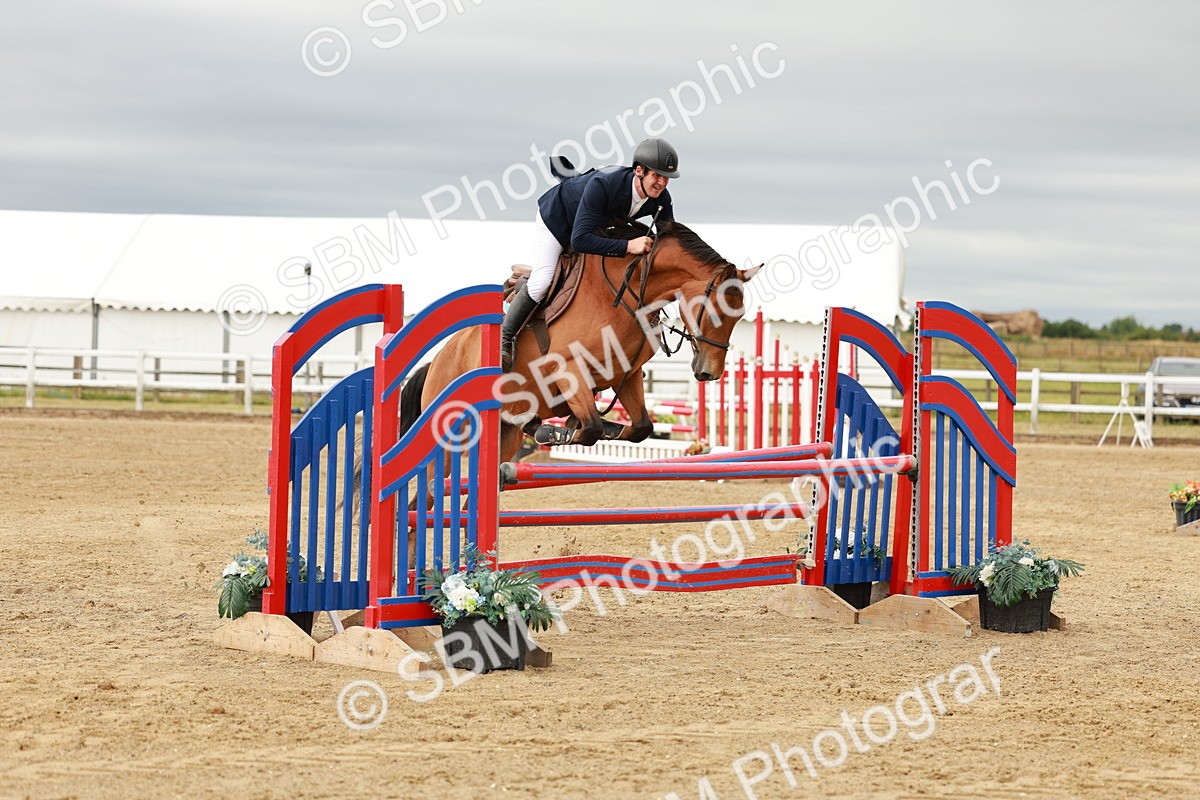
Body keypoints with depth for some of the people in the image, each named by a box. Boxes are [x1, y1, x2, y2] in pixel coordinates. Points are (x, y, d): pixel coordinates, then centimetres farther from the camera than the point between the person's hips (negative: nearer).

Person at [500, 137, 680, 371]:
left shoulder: (661, 199, -26)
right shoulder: (602, 185, -46)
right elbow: (579, 240, -50)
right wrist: (627, 246, -57)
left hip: (598, 226, 7)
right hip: (556, 217, -7)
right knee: (542, 282, -19)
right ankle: (504, 339, -2)